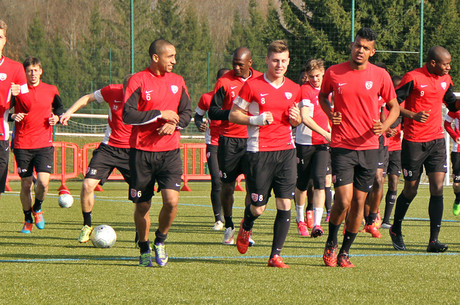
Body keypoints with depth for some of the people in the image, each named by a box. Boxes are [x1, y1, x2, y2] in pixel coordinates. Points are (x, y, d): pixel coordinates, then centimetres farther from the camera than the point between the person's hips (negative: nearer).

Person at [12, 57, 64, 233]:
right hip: (22, 144, 0)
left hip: (44, 144, 1)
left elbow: (59, 108, 23)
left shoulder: (51, 91, 5)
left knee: (43, 181, -15)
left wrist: (57, 117, 3)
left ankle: (37, 208, 17)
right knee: (26, 184, 2)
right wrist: (13, 116, -16)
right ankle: (28, 220, 23)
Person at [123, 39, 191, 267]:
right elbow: (128, 115, -13)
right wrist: (160, 114, -15)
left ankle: (160, 242, 10)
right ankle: (144, 250, 24)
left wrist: (174, 124, -7)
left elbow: (187, 113, 14)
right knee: (142, 205, 5)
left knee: (172, 200, -14)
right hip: (142, 151, -3)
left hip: (170, 151, 3)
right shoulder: (138, 81, -5)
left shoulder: (177, 81, 10)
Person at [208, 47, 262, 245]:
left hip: (253, 139, 1)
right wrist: (232, 113, -18)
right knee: (227, 186, 2)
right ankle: (229, 227, 21)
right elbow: (212, 112, -3)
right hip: (229, 139, -1)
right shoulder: (224, 82, -1)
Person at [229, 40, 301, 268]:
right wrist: (256, 119, -15)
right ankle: (246, 227, 35)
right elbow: (233, 115, 1)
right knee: (258, 207, -1)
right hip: (259, 152, -4)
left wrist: (296, 118, 0)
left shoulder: (294, 89, 11)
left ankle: (275, 256, 1)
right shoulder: (252, 86, -3)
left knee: (285, 204, -6)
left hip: (286, 150, 4)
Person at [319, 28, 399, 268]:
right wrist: (329, 113, -2)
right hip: (342, 146, -2)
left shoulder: (380, 76, 1)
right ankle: (331, 243, 11)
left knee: (359, 202, 5)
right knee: (344, 200, -13)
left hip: (368, 147, 2)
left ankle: (345, 252, 19)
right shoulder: (334, 73, 0)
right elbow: (323, 95, 19)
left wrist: (385, 126, -9)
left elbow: (394, 106, 11)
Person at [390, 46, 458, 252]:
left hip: (436, 141, 4)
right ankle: (396, 230, 29)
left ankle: (434, 240, -8)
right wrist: (413, 115, -24)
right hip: (413, 141, -4)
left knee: (437, 188, -7)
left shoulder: (445, 80, 8)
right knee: (410, 190, 4)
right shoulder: (413, 78, -10)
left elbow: (452, 105, 21)